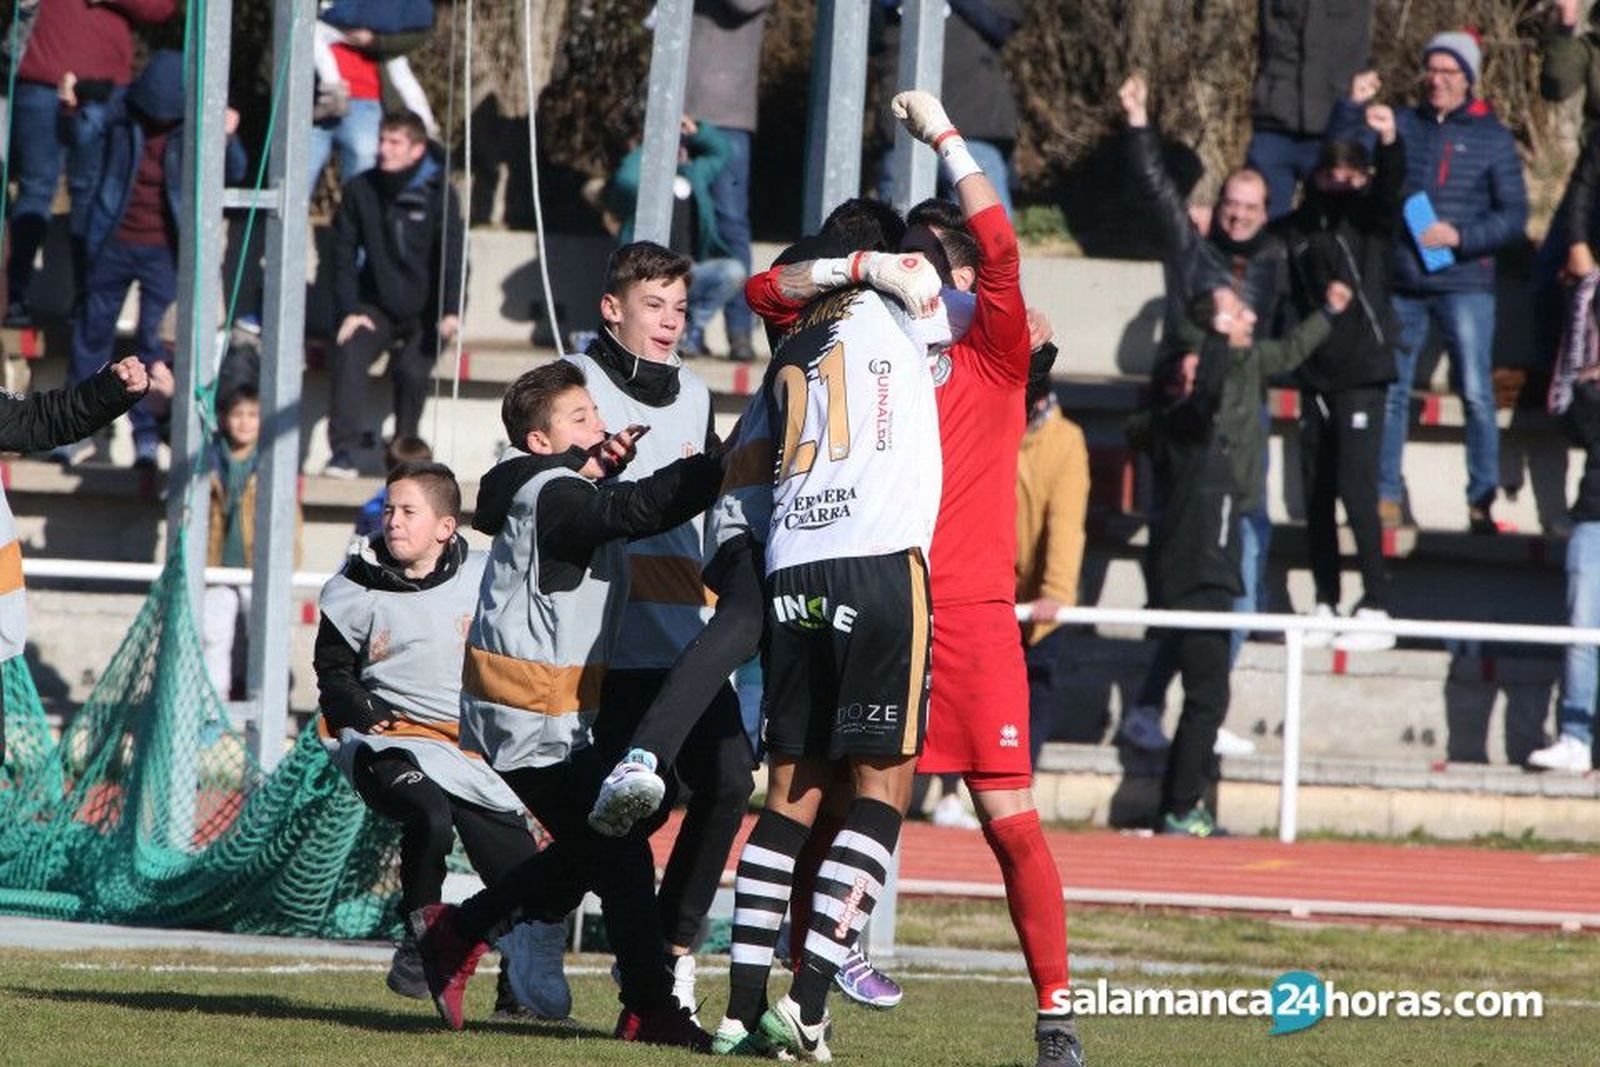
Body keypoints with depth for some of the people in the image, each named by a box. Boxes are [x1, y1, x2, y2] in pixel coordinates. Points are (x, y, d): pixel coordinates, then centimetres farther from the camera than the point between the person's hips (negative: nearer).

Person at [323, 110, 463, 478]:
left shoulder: (436, 194, -5)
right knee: (349, 356, -23)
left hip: (422, 312, -2)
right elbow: (344, 255, 4)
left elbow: (451, 255, -9)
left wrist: (450, 311, -22)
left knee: (412, 371, -23)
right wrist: (349, 310, -6)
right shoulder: (360, 191, 1)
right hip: (375, 306, 2)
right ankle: (343, 454, -26)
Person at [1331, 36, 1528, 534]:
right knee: (1389, 393, 5)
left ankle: (1482, 501, -2)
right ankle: (1386, 496, 12)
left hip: (1464, 285, -3)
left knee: (1477, 394, -7)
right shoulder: (1401, 124, 9)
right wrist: (1353, 106, -8)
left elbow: (1514, 215, -1)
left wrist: (1459, 237, -15)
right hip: (1400, 284, 3)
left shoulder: (1493, 138, 2)